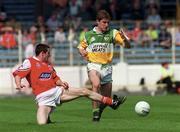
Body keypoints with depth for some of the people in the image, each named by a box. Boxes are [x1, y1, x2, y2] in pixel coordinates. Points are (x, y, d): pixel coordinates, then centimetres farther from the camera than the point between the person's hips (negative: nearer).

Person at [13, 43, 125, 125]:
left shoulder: (48, 64, 18)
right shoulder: (29, 62, -5)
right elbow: (17, 74, -15)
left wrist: (62, 83, 1)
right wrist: (19, 84, -36)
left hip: (57, 91, 6)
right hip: (43, 97, -6)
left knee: (84, 91, 5)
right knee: (42, 123, -26)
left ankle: (111, 102, 18)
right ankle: (47, 117, 14)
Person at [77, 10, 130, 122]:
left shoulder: (112, 33, 0)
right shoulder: (88, 35, 4)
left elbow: (127, 46, -7)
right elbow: (81, 46, 21)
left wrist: (124, 38, -28)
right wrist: (82, 51, -3)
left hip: (107, 67, 2)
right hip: (93, 65, -2)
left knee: (106, 98, 6)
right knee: (96, 84, -34)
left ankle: (99, 109, 38)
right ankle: (95, 112, -27)